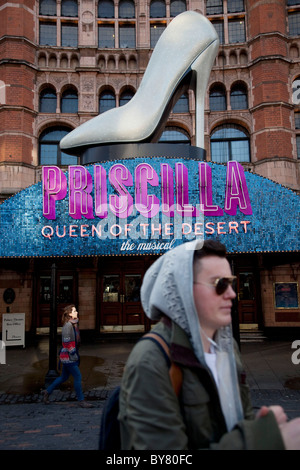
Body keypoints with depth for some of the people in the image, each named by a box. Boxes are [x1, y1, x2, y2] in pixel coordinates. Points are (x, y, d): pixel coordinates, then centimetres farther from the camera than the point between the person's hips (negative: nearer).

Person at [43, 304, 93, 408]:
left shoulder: (74, 324, 11)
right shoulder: (67, 325, -18)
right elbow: (67, 342, -20)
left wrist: (76, 354, 17)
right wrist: (74, 355, -17)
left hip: (70, 356, 9)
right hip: (68, 356, -9)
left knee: (64, 377, 18)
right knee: (77, 376, -5)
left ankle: (48, 391, 32)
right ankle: (81, 401, 4)